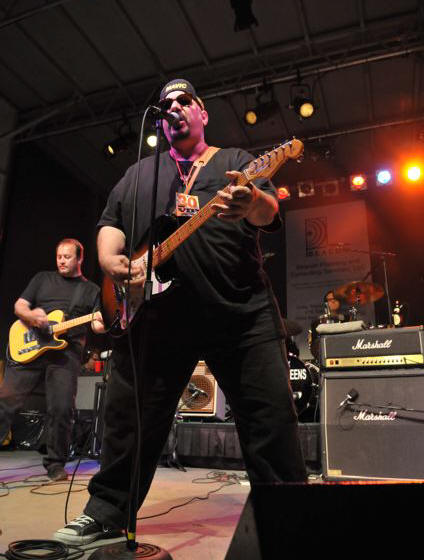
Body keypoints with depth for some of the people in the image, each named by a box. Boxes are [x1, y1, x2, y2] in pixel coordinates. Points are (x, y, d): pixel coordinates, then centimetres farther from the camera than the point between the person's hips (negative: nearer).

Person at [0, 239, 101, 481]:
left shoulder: (92, 290, 14)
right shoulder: (43, 278, 18)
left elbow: (97, 324, 5)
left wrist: (100, 324, -20)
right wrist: (32, 316, -9)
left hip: (67, 354, -1)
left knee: (62, 409, -8)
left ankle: (56, 464, 10)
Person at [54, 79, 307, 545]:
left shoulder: (236, 161, 13)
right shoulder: (138, 173, 23)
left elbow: (269, 212, -2)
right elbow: (110, 223, 19)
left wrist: (252, 203, -28)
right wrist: (109, 258, -4)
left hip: (244, 311, -1)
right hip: (156, 313, 3)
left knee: (272, 419, -1)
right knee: (130, 420, 8)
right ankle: (105, 514, 27)